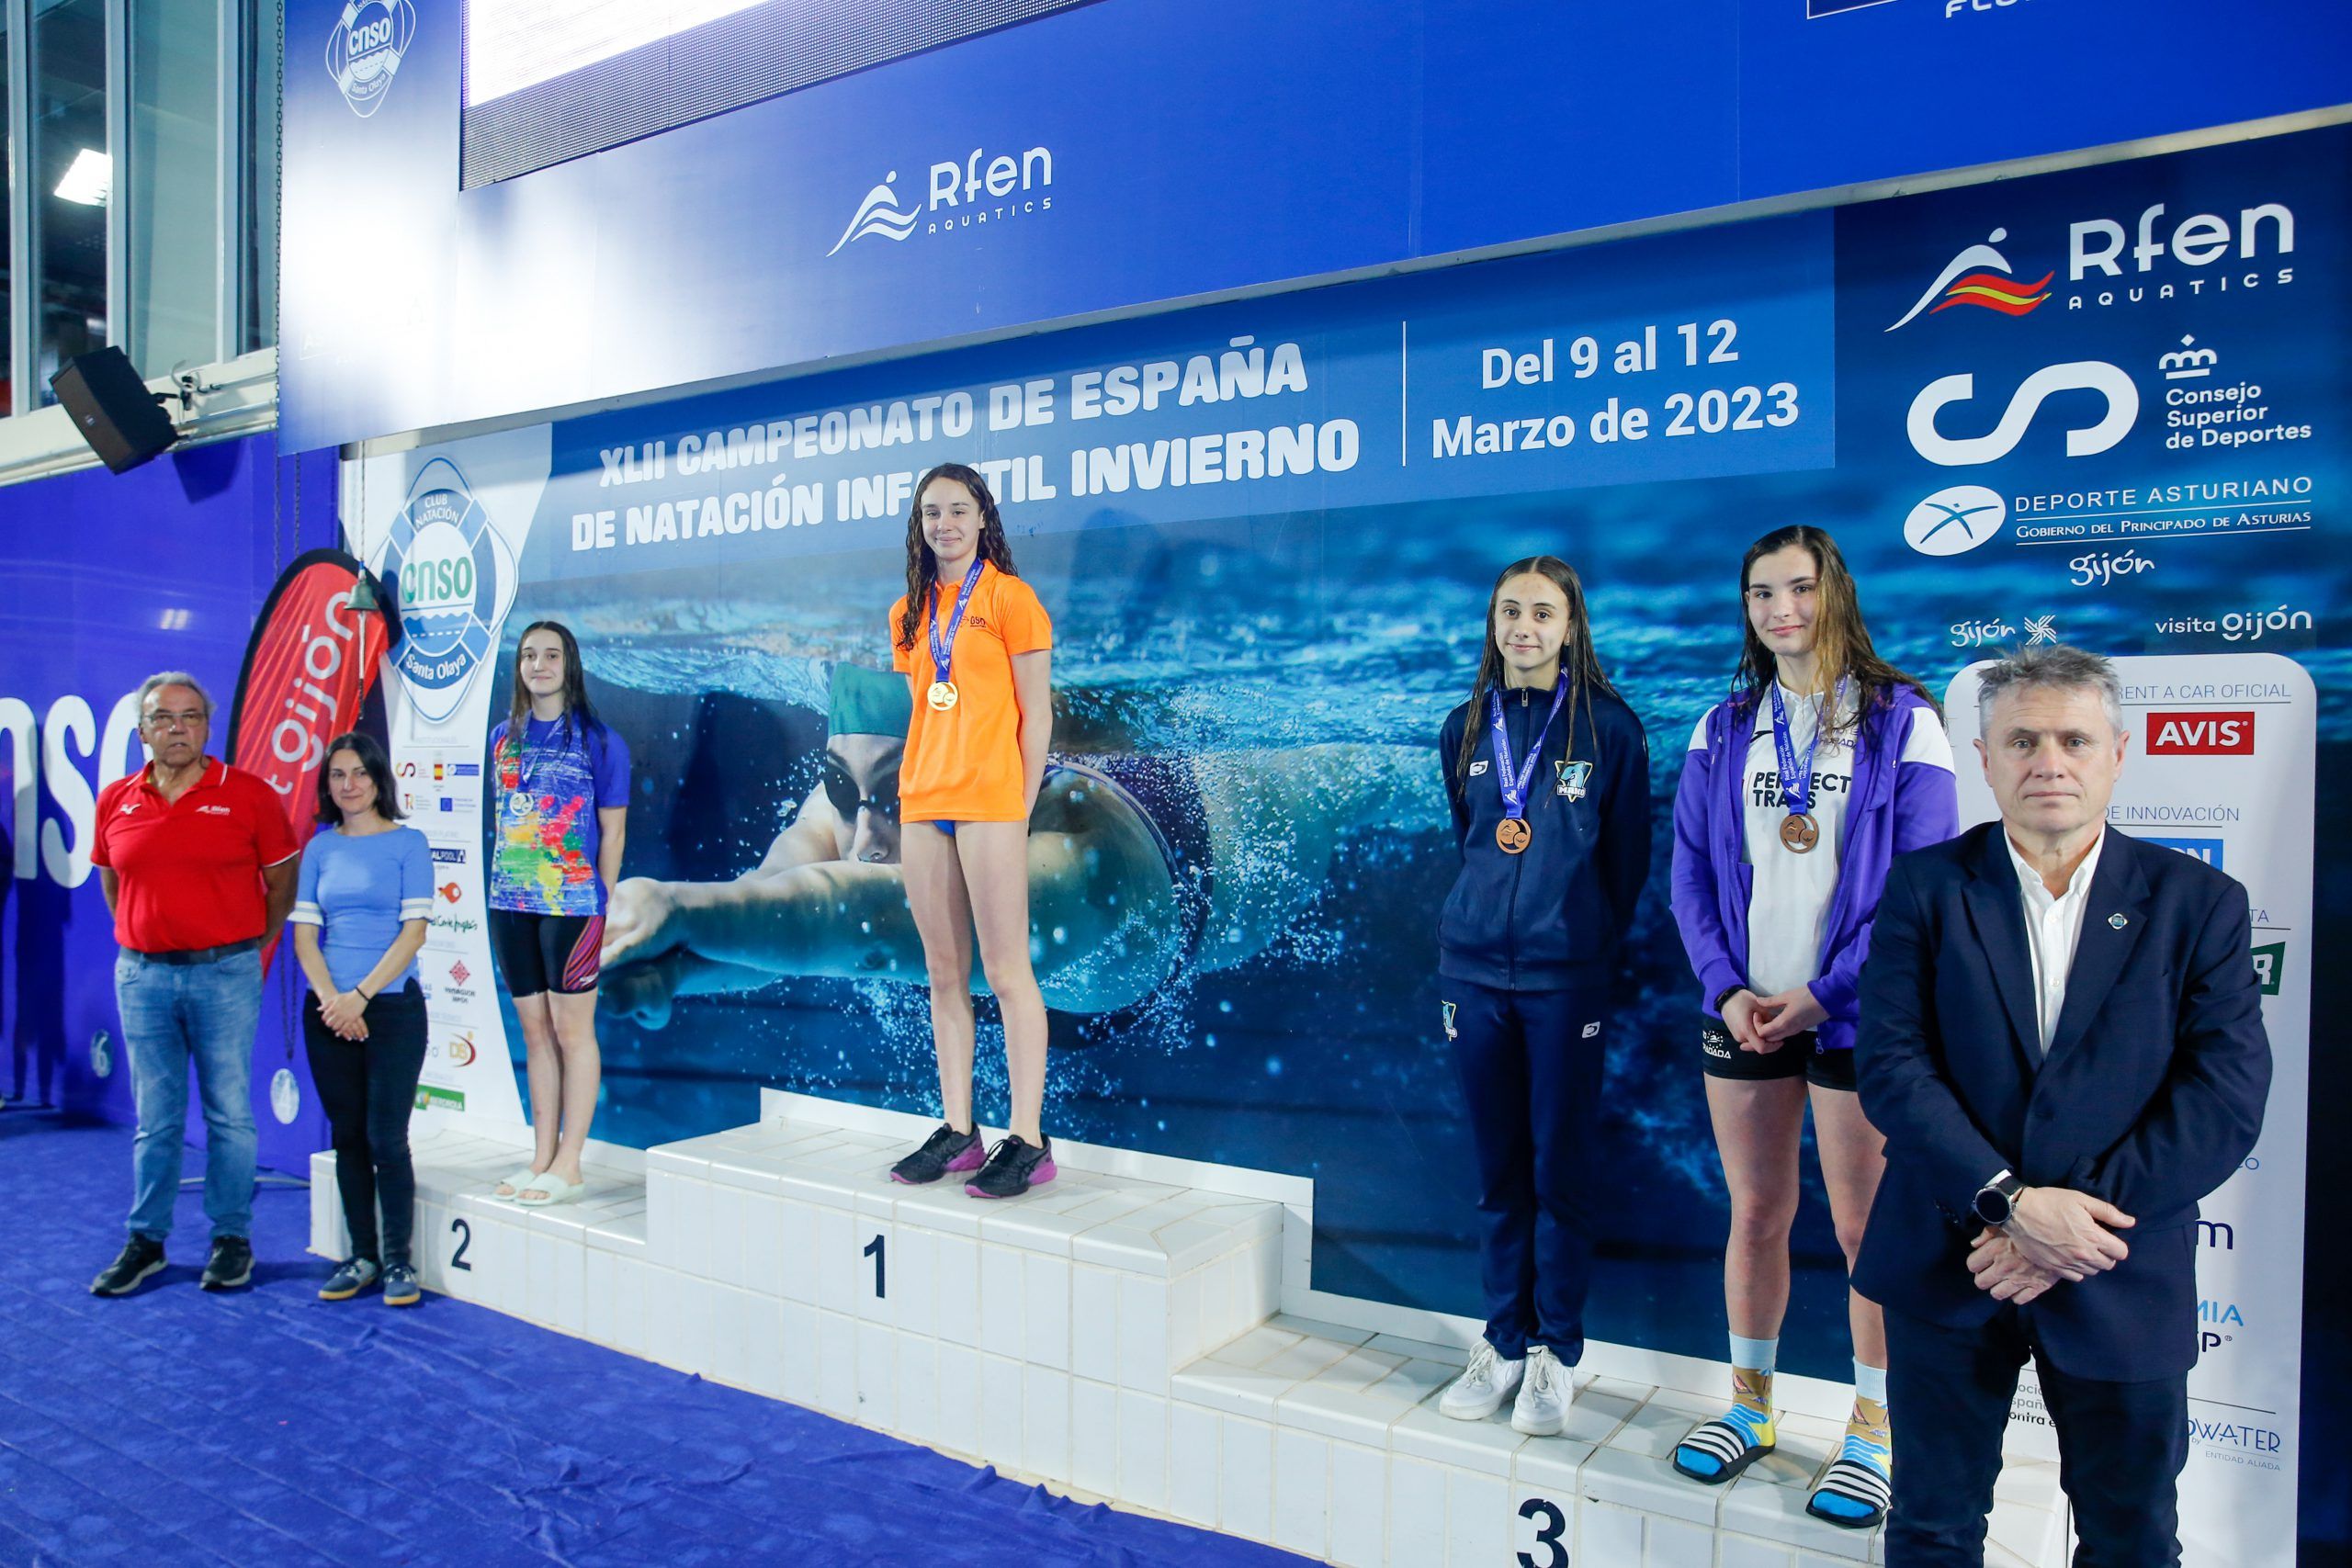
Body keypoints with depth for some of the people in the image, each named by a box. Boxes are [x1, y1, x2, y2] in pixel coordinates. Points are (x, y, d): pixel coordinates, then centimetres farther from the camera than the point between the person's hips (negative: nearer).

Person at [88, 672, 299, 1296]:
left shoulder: (249, 795, -4)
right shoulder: (115, 801, 6)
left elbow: (281, 882, 3)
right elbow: (111, 881, 19)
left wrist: (249, 947, 5)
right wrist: (141, 940, 12)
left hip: (225, 975, -3)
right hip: (142, 975, 3)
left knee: (229, 1113, 4)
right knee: (155, 1118, 11)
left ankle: (232, 1239, 15)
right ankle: (145, 1240, 22)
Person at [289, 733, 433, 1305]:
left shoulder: (408, 843, -1)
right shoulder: (320, 848, 10)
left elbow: (414, 931, -7)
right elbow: (304, 933, 5)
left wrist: (360, 995, -13)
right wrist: (331, 1000, -10)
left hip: (393, 1006, -4)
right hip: (328, 1013, 4)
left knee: (386, 1137, -5)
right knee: (348, 1136, 9)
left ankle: (398, 1259, 6)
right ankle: (361, 1256, 18)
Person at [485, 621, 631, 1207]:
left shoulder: (598, 739, -3)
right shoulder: (504, 737, 12)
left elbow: (612, 829, -2)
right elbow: (502, 818, 16)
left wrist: (601, 903, -4)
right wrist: (503, 888, 10)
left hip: (572, 903, -5)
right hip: (510, 904, 5)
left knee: (572, 1031, 0)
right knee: (535, 1031, 11)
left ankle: (568, 1165, 8)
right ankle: (541, 1159, 20)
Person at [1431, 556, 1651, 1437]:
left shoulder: (1610, 728, -2)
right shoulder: (1466, 729, 8)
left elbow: (1628, 858, 3)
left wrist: (1590, 942, 7)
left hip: (1567, 977, -3)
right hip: (1474, 969, 3)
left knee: (1559, 1167, 3)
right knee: (1497, 1166, 10)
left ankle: (1555, 1352, 17)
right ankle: (1504, 1343, 22)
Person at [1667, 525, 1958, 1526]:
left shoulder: (1903, 720, -2)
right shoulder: (1722, 729, 8)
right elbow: (1691, 873, 7)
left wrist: (1826, 994, -13)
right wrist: (1727, 989, -7)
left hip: (1855, 1017, -3)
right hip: (1741, 1014, 3)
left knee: (1866, 1228, 5)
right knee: (1756, 1214, 12)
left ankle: (1872, 1434, 21)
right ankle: (1750, 1407, 27)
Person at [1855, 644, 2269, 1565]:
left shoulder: (2198, 903, -1)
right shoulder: (1927, 888, -2)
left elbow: (2227, 1094, -9)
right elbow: (1890, 1064, -9)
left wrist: (2080, 1218, -16)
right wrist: (2009, 1201, -19)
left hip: (2120, 1281, 1)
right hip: (1948, 1268, 0)